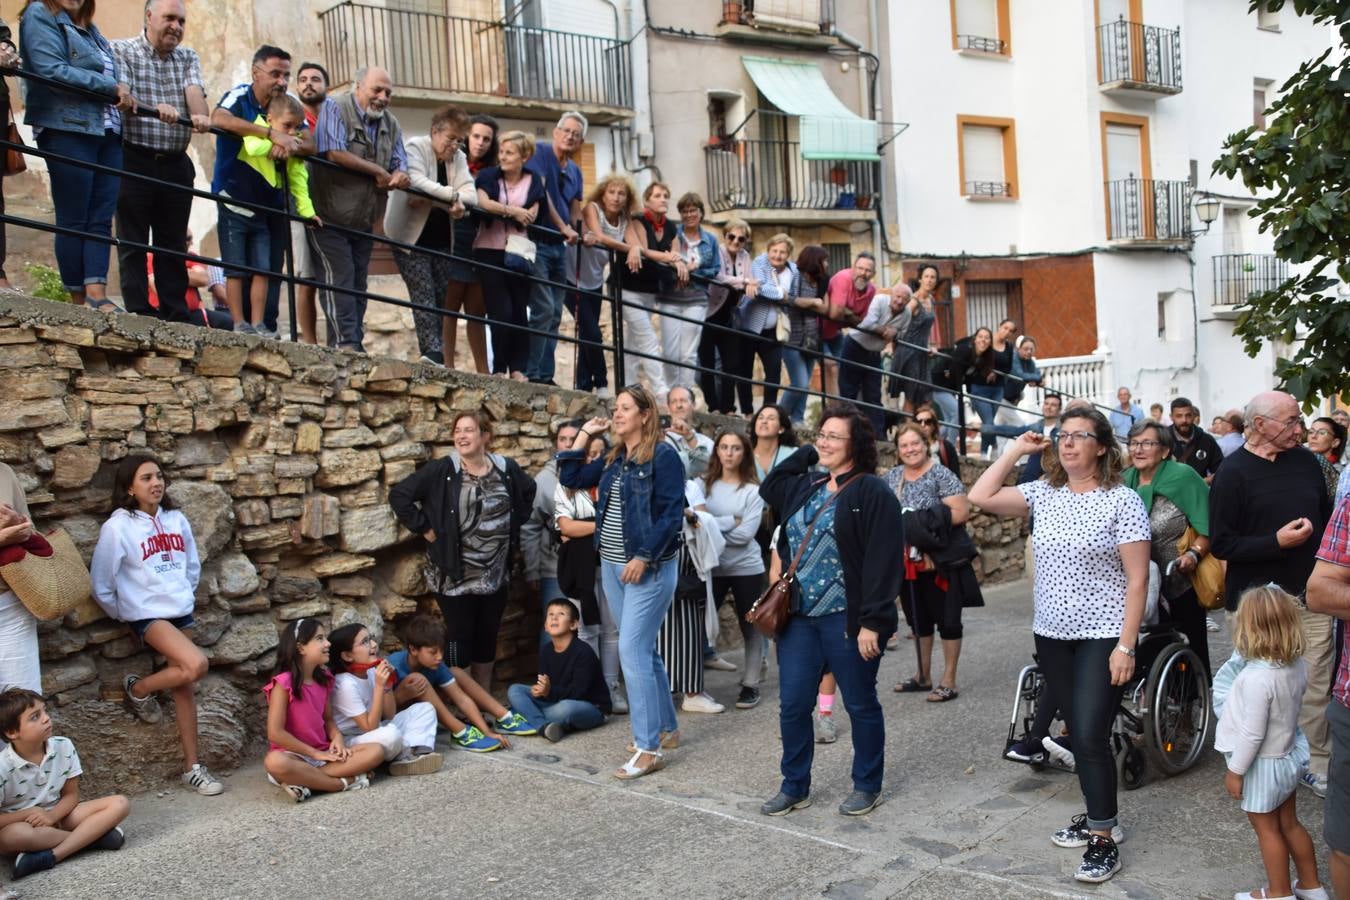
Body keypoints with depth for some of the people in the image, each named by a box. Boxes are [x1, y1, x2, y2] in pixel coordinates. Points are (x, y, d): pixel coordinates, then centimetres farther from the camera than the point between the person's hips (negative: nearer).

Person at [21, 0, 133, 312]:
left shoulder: (87, 26, 23)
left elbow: (110, 72, 18)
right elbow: (52, 70, -12)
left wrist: (124, 95, -4)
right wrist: (112, 87, -11)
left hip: (107, 133, 7)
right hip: (68, 130, -7)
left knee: (101, 218, -2)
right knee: (73, 220, -4)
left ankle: (96, 292, -6)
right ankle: (79, 299, 0)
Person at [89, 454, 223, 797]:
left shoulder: (176, 519, 3)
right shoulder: (118, 527, -13)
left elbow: (193, 565, 17)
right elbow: (101, 583, -6)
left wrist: (184, 596, 13)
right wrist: (123, 614, 2)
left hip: (181, 611, 5)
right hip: (148, 615, -5)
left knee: (184, 687, 5)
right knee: (196, 664, -25)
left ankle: (192, 767, 12)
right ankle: (138, 689, 4)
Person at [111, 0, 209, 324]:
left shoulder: (188, 58, 15)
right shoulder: (121, 51, 3)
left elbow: (194, 90, -5)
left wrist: (199, 115, -28)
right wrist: (154, 109, -32)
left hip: (176, 164, 4)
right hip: (134, 160, -4)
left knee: (173, 244, 6)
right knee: (133, 243, -2)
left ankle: (178, 318, 9)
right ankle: (138, 315, -1)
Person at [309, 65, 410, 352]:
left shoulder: (391, 124, 11)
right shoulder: (336, 110, -8)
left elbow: (400, 166, 9)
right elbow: (334, 153, -22)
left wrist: (399, 177, -18)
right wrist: (379, 172, -14)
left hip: (364, 221, 6)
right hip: (330, 217, -6)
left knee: (358, 283, 7)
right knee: (338, 279, -13)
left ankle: (355, 345, 10)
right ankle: (344, 343, -15)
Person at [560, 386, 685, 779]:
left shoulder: (663, 456, -11)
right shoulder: (614, 459, 11)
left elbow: (671, 514, -16)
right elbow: (570, 478, 17)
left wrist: (644, 558, -20)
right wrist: (585, 434, 11)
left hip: (649, 568, -8)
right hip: (612, 566, 8)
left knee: (632, 651, -11)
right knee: (643, 649, 15)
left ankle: (649, 748, -6)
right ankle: (665, 725, 30)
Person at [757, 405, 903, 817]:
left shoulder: (873, 493, -11)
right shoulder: (803, 484, 10)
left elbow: (882, 562, -16)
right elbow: (767, 488, 29)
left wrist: (872, 622, -20)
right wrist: (806, 454, 16)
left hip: (847, 621, -6)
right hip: (798, 617, 6)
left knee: (860, 705, 10)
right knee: (793, 705, 8)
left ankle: (867, 786, 25)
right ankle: (795, 787, 23)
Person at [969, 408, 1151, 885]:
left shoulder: (1123, 501, -10)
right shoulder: (1043, 493, 4)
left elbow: (1137, 580, -12)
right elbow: (980, 498, -4)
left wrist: (1125, 646, -17)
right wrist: (1016, 450, -1)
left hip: (1102, 636, -5)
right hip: (1052, 635, 6)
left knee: (1091, 736, -9)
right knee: (1078, 734, 14)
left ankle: (1105, 840, 4)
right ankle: (1098, 816, 30)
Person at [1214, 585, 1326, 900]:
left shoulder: (1257, 678, -33)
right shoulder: (1297, 664, -9)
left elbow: (1251, 735, -26)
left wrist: (1235, 771, -14)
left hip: (1263, 766, -7)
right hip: (1288, 756, 7)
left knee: (1266, 828, 13)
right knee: (1289, 823, 24)